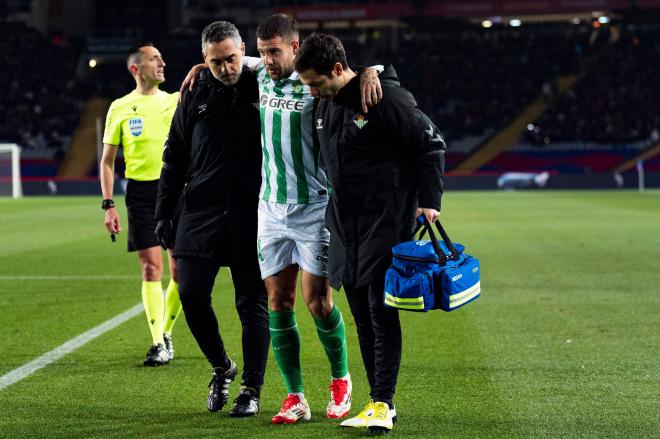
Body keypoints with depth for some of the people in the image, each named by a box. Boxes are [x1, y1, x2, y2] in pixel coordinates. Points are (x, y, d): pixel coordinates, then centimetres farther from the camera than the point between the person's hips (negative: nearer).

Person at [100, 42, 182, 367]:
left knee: (180, 270, 2)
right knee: (151, 268, -7)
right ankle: (158, 344, -4)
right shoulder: (120, 108, 5)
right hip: (141, 193, -2)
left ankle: (166, 332, 22)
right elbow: (107, 160, 8)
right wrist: (108, 204, -1)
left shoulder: (176, 101, 9)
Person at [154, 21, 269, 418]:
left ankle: (251, 389, 11)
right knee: (192, 296, -2)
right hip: (200, 215, 2)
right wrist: (164, 213, 9)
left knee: (253, 305, 1)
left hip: (251, 218, -2)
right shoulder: (195, 95, 7)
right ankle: (222, 367, 22)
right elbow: (175, 158, 11)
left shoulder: (262, 89, -1)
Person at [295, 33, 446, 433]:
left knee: (382, 312, -8)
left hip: (386, 221, -8)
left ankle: (383, 403, -4)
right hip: (345, 226, 8)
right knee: (362, 316, 9)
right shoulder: (327, 105, 10)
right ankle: (381, 402, 15)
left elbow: (431, 145, -8)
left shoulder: (387, 98, -13)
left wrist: (429, 200, -12)